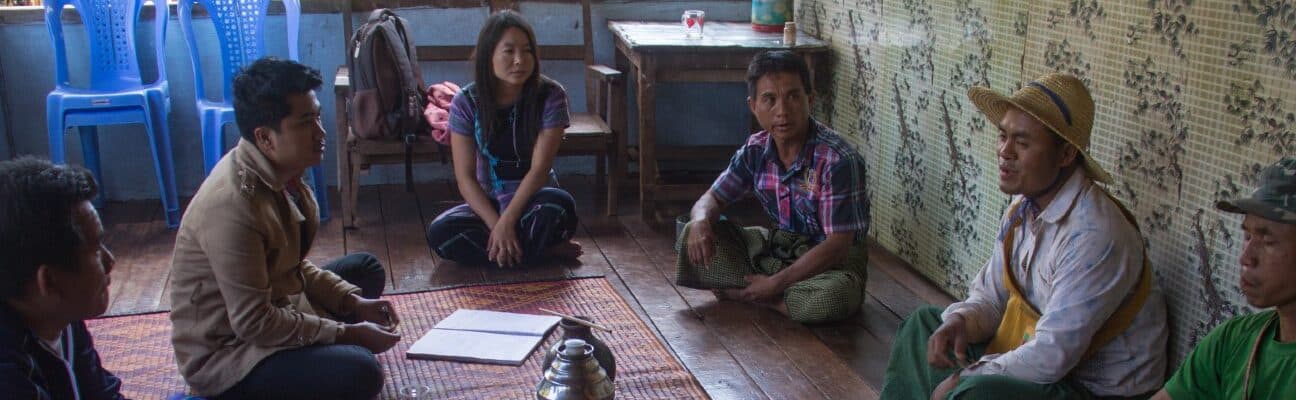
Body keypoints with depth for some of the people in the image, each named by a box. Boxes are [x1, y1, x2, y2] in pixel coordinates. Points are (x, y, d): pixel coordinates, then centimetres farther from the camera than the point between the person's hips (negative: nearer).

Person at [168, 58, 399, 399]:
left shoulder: (277, 169, -4)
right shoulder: (232, 207, -31)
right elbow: (254, 323, -27)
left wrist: (353, 301, 0)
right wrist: (348, 333, -20)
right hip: (225, 351, -9)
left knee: (367, 270, 18)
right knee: (359, 372, -28)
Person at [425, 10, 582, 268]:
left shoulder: (550, 96, -12)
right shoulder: (466, 102, -8)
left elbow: (539, 169, -17)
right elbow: (465, 177, -10)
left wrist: (507, 222, -26)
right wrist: (497, 225, -24)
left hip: (532, 200, -2)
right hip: (487, 204, 2)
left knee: (559, 204, -37)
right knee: (440, 232, -28)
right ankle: (545, 252, -18)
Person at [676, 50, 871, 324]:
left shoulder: (838, 160, -25)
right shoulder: (755, 150, -6)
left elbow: (838, 245, -26)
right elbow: (712, 198, 4)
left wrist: (776, 283, -26)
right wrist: (700, 221, -21)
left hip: (831, 263, -4)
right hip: (777, 248, 5)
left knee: (830, 297, -39)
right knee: (694, 238, -9)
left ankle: (741, 293, -16)